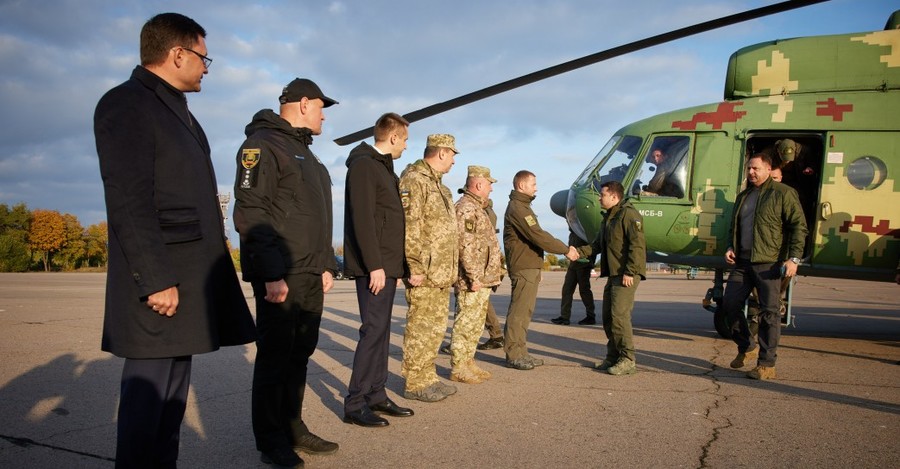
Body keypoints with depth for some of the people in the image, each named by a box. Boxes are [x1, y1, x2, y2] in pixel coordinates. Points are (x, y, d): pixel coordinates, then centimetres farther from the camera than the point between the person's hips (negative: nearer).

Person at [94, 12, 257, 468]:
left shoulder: (177, 110, 20)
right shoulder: (126, 104, -8)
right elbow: (128, 202, -17)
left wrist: (202, 271, 15)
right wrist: (156, 280, -21)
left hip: (191, 273, 9)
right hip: (160, 280, -9)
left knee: (174, 389, 12)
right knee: (148, 390, -2)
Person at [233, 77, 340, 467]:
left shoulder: (306, 153, 22)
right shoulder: (263, 144, -7)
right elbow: (249, 214, -17)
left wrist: (326, 265, 17)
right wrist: (272, 273, -22)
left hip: (311, 277, 9)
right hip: (280, 277, -9)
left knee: (300, 354, 13)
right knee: (275, 357, 0)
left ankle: (292, 427, 25)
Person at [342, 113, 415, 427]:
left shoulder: (385, 169, 20)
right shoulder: (363, 165, -9)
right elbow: (362, 219, -18)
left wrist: (396, 265, 15)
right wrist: (375, 265, -21)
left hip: (387, 264, 9)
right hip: (373, 266, -9)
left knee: (381, 330, 11)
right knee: (373, 330, -9)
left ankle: (376, 395, 19)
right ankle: (355, 404, -1)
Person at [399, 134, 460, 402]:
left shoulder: (438, 185, 20)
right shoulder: (413, 180, -12)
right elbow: (409, 228, -20)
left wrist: (450, 269, 21)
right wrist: (414, 267, -22)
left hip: (442, 275, 10)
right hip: (425, 274, -10)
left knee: (436, 328, 15)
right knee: (420, 329, -3)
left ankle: (428, 377, 25)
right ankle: (414, 384, 6)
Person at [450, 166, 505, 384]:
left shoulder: (477, 208, 20)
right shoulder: (466, 208, -14)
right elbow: (465, 246, -22)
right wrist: (474, 277, -23)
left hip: (483, 279, 11)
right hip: (473, 281, -11)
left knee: (475, 324, 15)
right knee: (466, 323, -5)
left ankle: (468, 363, 23)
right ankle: (458, 368, 2)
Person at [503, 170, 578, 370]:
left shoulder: (522, 206, 21)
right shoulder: (517, 208, -14)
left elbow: (536, 235, 20)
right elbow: (538, 236, -20)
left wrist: (564, 247, 12)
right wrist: (565, 250, -13)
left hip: (530, 267, 11)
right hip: (523, 269, -11)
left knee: (524, 311, 13)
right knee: (519, 312, -7)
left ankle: (520, 352, 19)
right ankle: (513, 355, -3)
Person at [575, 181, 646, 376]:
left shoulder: (629, 214, -12)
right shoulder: (608, 218, 19)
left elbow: (637, 245, -20)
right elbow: (598, 244, 19)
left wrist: (629, 272, -23)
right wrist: (579, 252, 3)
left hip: (627, 275, -10)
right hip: (613, 274, 10)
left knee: (619, 315, -12)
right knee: (608, 316, 11)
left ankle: (628, 360, -4)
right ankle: (613, 356, 20)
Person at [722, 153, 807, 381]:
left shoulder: (783, 193, -2)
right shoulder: (743, 196, 19)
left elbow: (799, 226, -6)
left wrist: (793, 259, -15)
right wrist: (730, 247, 9)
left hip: (769, 263, -7)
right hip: (742, 262, 7)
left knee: (769, 313, -3)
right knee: (730, 304, 3)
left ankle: (767, 365, 4)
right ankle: (746, 348, 24)